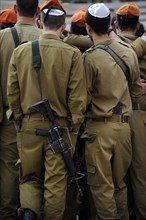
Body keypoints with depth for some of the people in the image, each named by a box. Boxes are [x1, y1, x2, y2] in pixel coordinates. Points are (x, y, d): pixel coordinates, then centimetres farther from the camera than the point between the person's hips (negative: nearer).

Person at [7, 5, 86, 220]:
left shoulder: (20, 51, -2)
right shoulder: (72, 54, -8)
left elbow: (12, 91, 2)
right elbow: (78, 96, -7)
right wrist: (74, 129, 3)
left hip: (29, 124, 2)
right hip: (59, 126, -2)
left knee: (29, 176, 15)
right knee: (56, 181, 9)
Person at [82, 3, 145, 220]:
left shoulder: (90, 58, -14)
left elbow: (83, 98, -10)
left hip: (99, 128, -5)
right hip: (124, 125, 5)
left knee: (101, 186, 4)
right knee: (119, 182, 18)